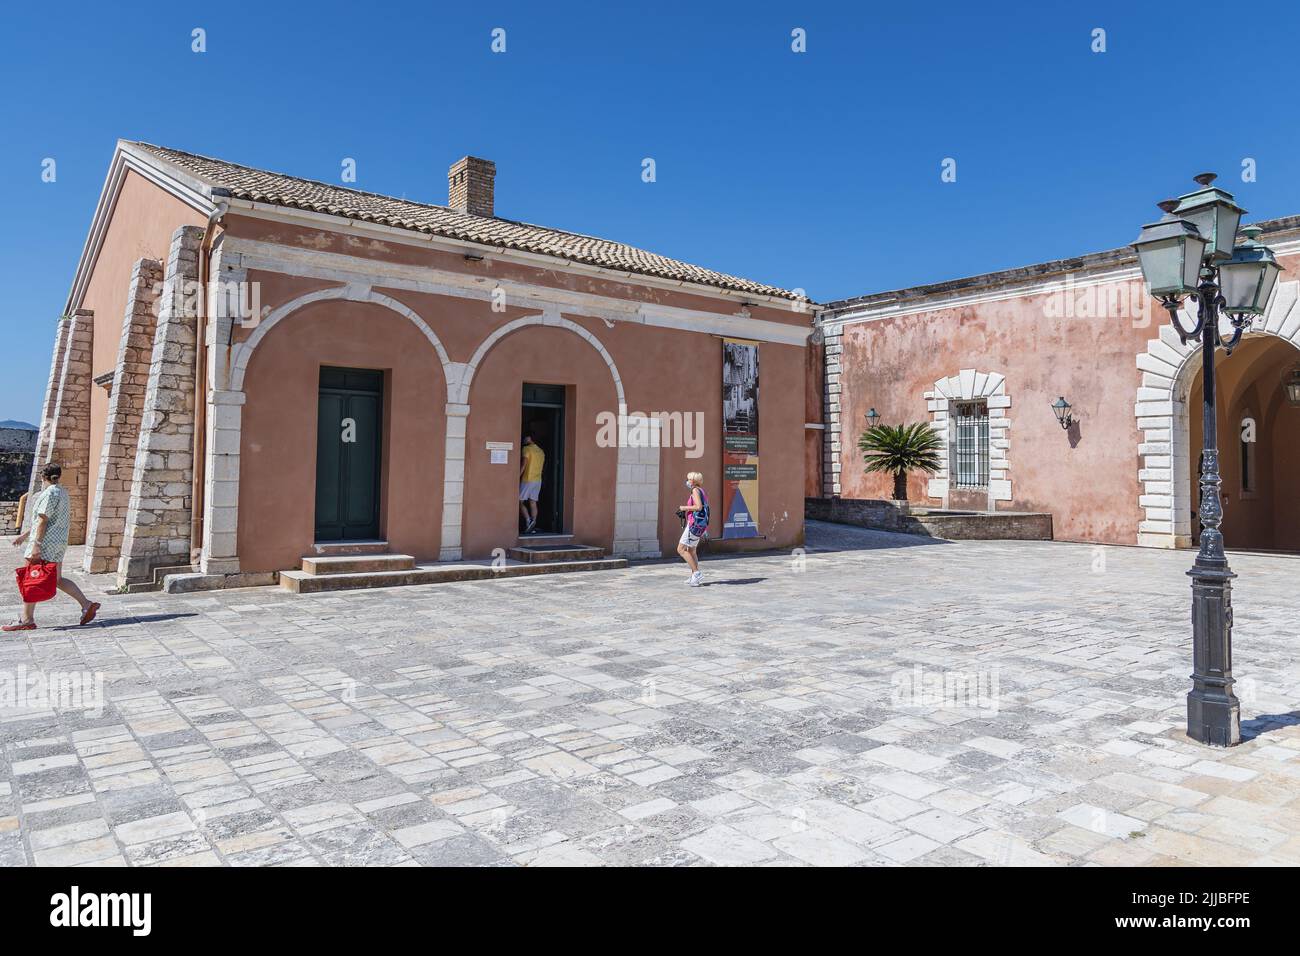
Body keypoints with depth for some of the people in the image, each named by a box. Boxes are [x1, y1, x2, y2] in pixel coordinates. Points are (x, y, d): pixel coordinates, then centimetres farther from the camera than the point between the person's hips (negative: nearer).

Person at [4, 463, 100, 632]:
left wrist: (36, 544, -20)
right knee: (57, 579, 13)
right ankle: (86, 604, 8)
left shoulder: (50, 493, -13)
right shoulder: (62, 492, 15)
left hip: (46, 542, -9)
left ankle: (26, 620, 1)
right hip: (59, 541, 9)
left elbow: (43, 521, -18)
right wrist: (25, 535, 23)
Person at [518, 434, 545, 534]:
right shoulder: (541, 452, 15)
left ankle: (528, 520, -16)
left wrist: (517, 477, -12)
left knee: (519, 501, -1)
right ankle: (533, 526, 3)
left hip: (527, 480, -7)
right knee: (533, 503, 7)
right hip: (538, 480, 7)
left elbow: (523, 464, -15)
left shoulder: (526, 449, -8)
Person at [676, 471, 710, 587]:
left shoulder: (695, 490, -11)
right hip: (700, 525, 10)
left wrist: (684, 508, -11)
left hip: (695, 524, -10)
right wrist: (684, 512, 18)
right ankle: (694, 577, 22)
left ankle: (697, 573, -12)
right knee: (692, 551, 19)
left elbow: (698, 507, -24)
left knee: (681, 549, -9)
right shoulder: (703, 491, 17)